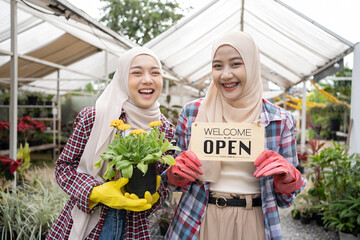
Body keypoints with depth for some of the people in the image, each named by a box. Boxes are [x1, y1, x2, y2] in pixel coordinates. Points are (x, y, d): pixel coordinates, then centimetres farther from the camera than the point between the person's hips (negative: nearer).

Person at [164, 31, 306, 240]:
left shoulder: (281, 121, -5)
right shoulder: (192, 112, -5)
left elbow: (285, 197, 2)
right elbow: (177, 178, 5)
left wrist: (286, 177, -19)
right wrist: (179, 172, -17)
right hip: (199, 222, 0)